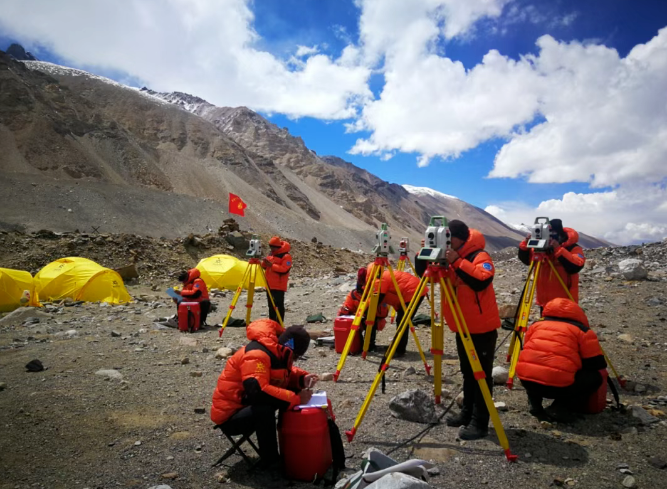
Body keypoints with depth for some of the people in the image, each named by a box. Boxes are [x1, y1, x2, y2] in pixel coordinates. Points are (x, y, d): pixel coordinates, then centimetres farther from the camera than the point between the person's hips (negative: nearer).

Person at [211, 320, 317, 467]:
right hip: (230, 414, -9)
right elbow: (257, 392, -41)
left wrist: (303, 378, -7)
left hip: (249, 403, 9)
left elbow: (285, 374, 15)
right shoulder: (257, 355, -29)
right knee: (264, 410, -38)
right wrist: (295, 398, -35)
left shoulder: (277, 350, 0)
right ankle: (271, 462, -18)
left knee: (294, 392, -2)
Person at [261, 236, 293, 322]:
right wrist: (264, 263, -6)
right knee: (271, 305, 14)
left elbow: (284, 269, -22)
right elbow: (265, 267, 17)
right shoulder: (270, 254, 13)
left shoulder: (286, 256, -12)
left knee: (279, 305, -4)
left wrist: (271, 265, -25)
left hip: (279, 286, -8)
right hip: (269, 284, 8)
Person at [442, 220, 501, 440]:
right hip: (463, 327, 8)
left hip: (482, 328, -8)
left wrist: (457, 262, -33)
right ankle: (467, 414, 29)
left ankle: (479, 423, 6)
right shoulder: (450, 258, 7)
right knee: (468, 373, 18)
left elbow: (482, 280, -33)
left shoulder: (480, 256, -15)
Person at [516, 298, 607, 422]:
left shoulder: (536, 325, 21)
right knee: (594, 378, 19)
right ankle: (560, 409, 4)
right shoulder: (583, 331, 10)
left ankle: (535, 405, 16)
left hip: (526, 381, 5)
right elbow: (597, 364, 11)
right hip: (558, 385, -4)